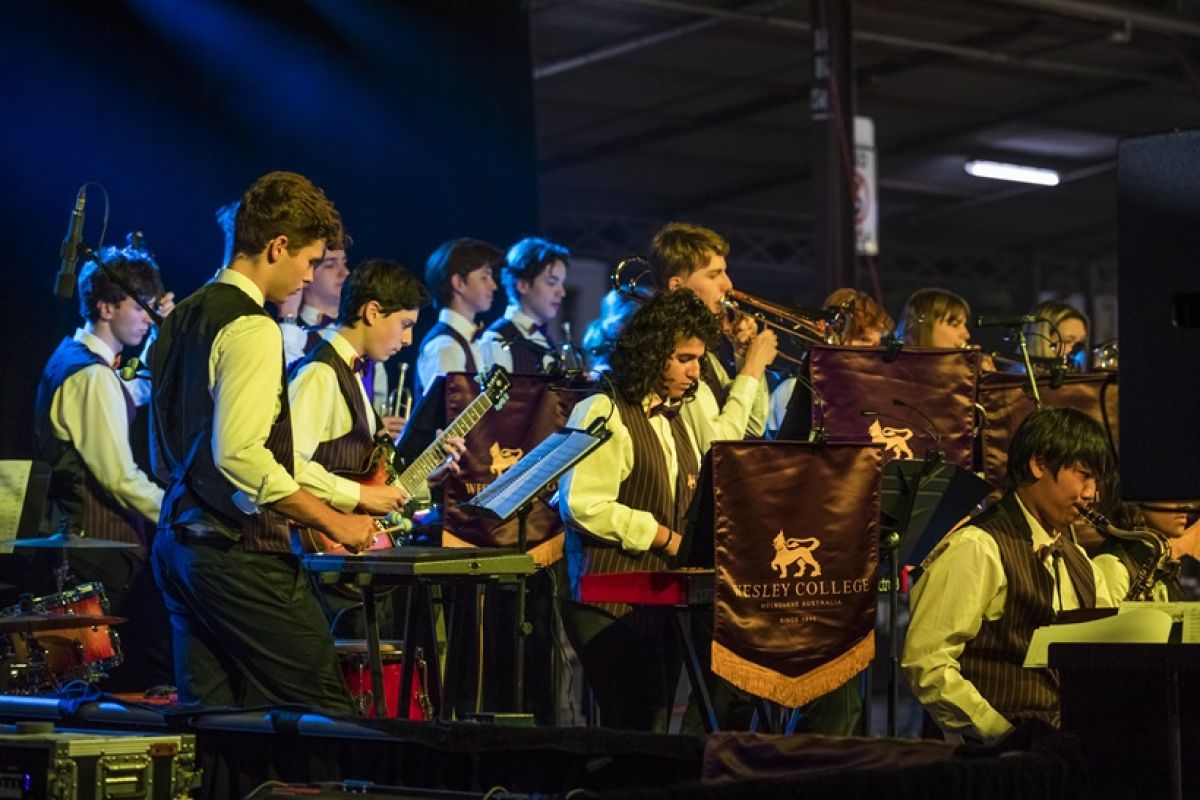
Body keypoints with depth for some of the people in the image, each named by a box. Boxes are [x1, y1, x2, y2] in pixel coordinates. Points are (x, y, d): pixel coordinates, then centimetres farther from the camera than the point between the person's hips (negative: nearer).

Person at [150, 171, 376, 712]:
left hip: (179, 540, 10)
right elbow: (240, 454, -24)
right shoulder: (251, 329, -14)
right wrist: (331, 522, -17)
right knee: (323, 712, -6)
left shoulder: (183, 318, 15)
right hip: (241, 552, -10)